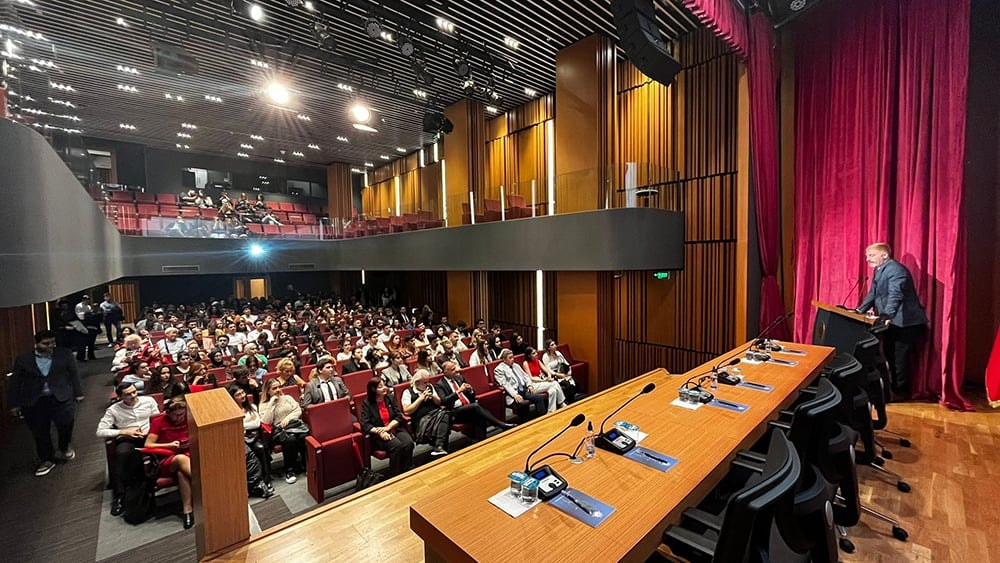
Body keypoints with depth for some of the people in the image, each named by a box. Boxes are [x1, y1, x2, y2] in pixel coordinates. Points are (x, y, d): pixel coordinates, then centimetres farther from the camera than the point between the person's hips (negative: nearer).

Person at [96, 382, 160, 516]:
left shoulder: (149, 401, 5)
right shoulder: (113, 410, 2)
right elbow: (100, 432, 0)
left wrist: (149, 431, -9)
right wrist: (125, 432, -11)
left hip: (149, 436, 1)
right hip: (126, 439, 0)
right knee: (122, 453, -36)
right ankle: (119, 496, -26)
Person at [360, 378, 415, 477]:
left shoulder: (390, 398, 8)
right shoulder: (367, 404, -2)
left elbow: (399, 416, 4)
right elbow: (365, 425, -10)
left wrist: (388, 427, -12)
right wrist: (379, 432, -23)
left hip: (395, 429, 4)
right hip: (379, 435, -3)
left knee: (409, 443, -26)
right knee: (397, 446, -31)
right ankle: (394, 476, -16)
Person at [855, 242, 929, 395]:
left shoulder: (895, 270, -17)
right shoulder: (879, 270, 13)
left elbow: (895, 295, -31)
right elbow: (872, 294, 18)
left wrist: (887, 315, -41)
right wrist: (859, 310, 8)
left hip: (907, 323, -9)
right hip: (892, 322, 9)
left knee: (900, 359, -5)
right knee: (889, 356, 13)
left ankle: (900, 392, 5)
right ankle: (894, 388, 24)